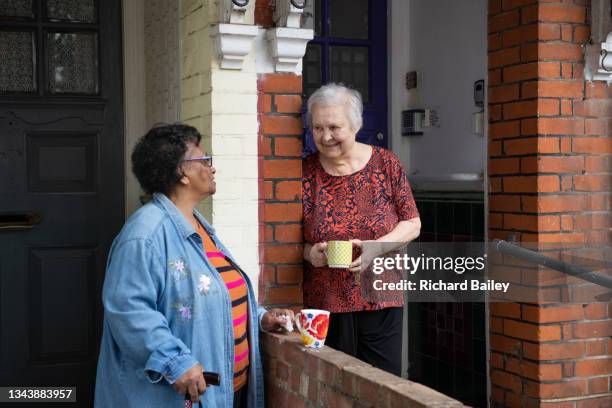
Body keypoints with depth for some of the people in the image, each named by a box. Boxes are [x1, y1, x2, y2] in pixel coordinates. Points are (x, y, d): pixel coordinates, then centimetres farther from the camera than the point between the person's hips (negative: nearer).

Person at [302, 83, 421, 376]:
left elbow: (412, 223, 3)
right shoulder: (306, 171, 1)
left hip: (380, 300, 0)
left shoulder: (385, 163, 1)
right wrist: (309, 252, -13)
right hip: (325, 304, 0)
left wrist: (376, 247, -13)